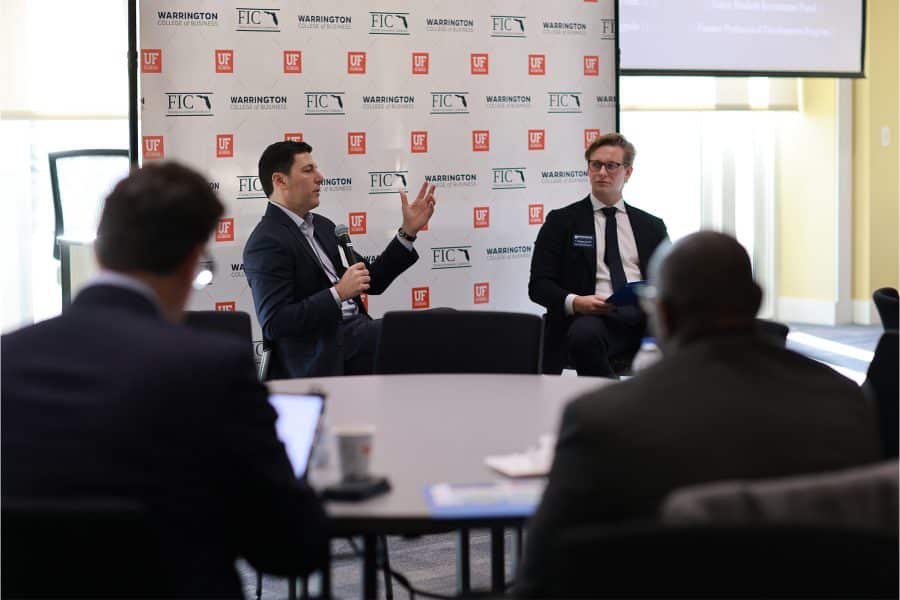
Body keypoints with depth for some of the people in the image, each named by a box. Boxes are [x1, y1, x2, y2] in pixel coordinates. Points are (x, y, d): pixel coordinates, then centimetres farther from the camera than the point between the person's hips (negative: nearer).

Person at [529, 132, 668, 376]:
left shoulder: (651, 226, 23)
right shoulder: (561, 221, 14)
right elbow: (538, 285, 7)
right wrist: (574, 302, -15)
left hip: (645, 314, 2)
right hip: (592, 316, -2)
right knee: (584, 334, -40)